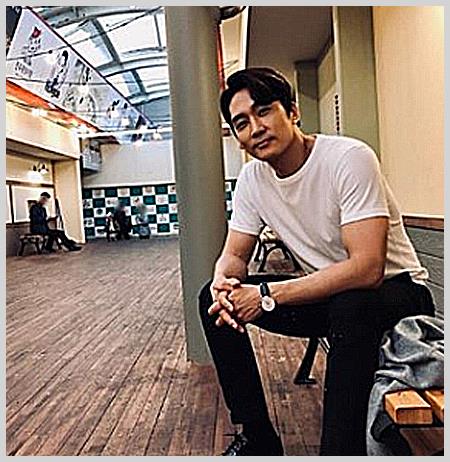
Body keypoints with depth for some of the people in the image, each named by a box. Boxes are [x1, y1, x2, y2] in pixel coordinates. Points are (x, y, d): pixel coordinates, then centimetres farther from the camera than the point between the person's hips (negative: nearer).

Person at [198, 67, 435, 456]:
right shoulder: (253, 177, -4)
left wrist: (268, 295, -31)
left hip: (397, 290, -5)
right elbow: (234, 255, 2)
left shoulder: (348, 158, -24)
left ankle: (340, 451, -21)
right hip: (326, 294, 6)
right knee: (214, 299, -7)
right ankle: (258, 438, 3)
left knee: (350, 304, -41)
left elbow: (367, 268, -32)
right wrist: (223, 284, -23)